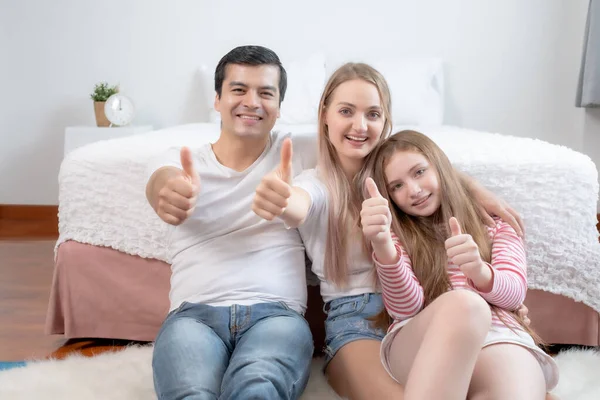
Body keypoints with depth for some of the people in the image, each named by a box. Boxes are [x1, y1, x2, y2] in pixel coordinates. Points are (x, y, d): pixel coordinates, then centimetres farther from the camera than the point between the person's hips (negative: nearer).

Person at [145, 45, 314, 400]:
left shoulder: (294, 152, 15)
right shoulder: (181, 159, 12)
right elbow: (161, 179, -10)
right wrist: (168, 190, -37)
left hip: (277, 312, 0)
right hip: (193, 313, 1)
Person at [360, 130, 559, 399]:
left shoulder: (494, 225, 22)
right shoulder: (397, 235, 18)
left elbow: (514, 293, 4)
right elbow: (405, 306, -2)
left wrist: (479, 271, -20)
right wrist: (382, 245, -23)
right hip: (419, 342, 2)